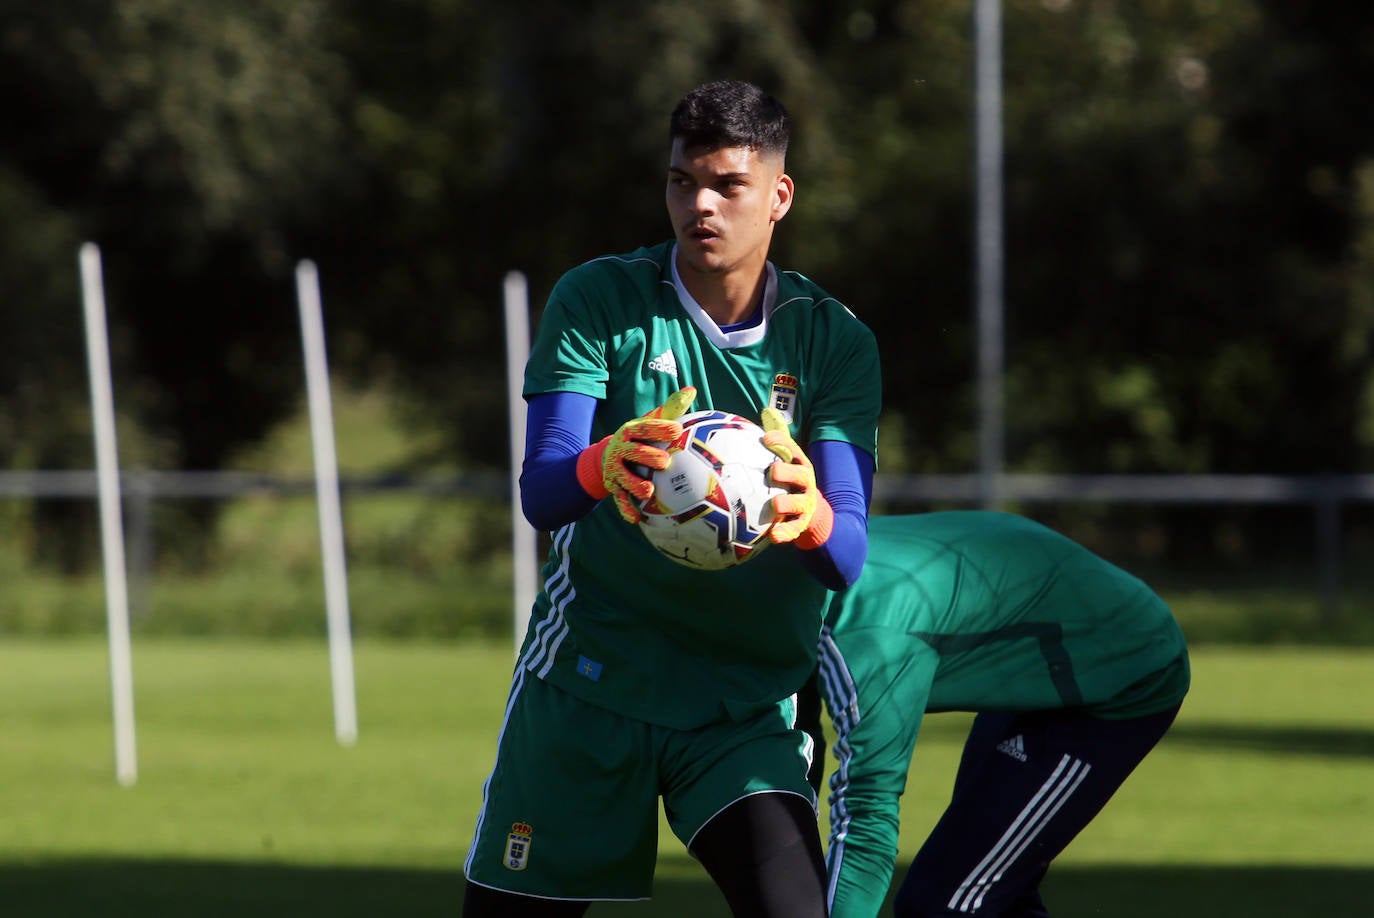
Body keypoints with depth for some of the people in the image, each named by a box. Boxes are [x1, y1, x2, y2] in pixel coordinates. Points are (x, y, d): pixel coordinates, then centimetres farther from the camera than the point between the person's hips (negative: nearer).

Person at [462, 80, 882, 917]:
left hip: (747, 697, 0)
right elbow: (539, 492, -15)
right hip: (589, 675, 0)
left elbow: (849, 555, -12)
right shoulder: (598, 301, -4)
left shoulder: (833, 341, -2)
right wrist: (602, 466, -41)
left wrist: (811, 516, -38)